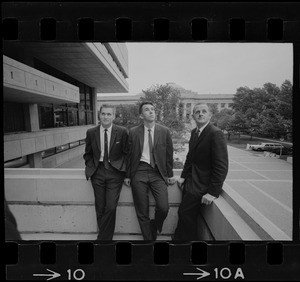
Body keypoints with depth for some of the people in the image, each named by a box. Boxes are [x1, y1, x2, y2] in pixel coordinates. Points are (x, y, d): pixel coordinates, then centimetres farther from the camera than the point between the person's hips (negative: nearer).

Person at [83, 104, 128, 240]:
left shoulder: (122, 132, -3)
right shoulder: (91, 132, 3)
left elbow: (126, 153, 2)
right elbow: (88, 154, 14)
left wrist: (125, 171, -3)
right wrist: (91, 168, 4)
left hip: (115, 173, -2)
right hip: (97, 173, 3)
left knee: (111, 207, -7)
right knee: (100, 208, 9)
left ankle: (103, 237, 13)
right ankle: (105, 236, 28)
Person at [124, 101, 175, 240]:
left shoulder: (164, 131, 3)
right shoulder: (133, 132, 2)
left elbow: (169, 154, 8)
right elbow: (129, 155, 7)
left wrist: (170, 175, 9)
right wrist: (127, 175, 6)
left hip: (158, 173, 0)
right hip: (139, 172, 0)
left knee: (163, 208, -11)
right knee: (142, 212, 6)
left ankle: (155, 228, 22)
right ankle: (148, 237, 28)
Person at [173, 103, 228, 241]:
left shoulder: (216, 134, -19)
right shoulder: (194, 132, 7)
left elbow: (221, 166, -22)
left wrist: (213, 192, -22)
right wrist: (183, 176, 10)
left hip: (202, 185, -7)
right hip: (191, 180, 7)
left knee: (185, 213, -4)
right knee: (185, 213, 13)